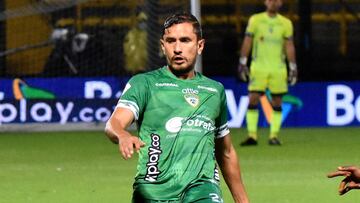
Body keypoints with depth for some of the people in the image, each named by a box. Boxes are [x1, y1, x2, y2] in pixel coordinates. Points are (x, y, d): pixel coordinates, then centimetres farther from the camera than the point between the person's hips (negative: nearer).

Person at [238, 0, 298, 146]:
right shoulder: (255, 20, 5)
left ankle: (274, 136, 7)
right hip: (258, 67, -1)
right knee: (253, 100, -8)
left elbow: (289, 47, 7)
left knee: (277, 103, 1)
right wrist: (242, 63, -2)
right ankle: (252, 136, -6)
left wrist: (293, 68, 2)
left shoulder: (286, 23, 6)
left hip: (278, 68, 1)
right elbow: (247, 42, 4)